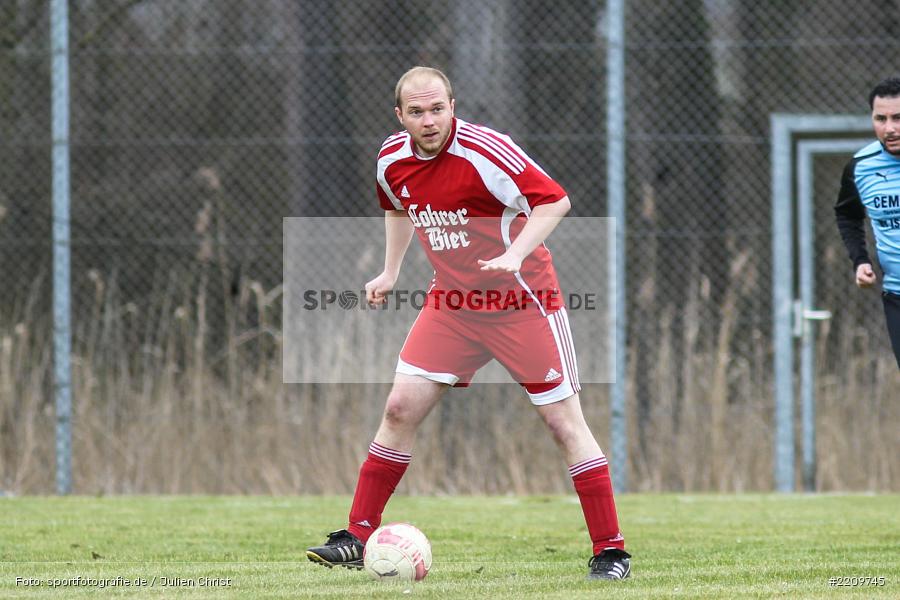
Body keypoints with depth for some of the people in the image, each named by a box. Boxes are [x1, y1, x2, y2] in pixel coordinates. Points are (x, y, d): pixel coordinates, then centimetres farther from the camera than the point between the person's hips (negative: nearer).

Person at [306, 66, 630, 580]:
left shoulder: (484, 151, -21)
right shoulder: (392, 160, -1)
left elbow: (555, 200, -18)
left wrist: (514, 255, -28)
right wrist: (390, 272, 18)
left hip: (522, 300, -5)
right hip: (451, 302, 5)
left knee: (564, 420, -6)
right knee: (401, 408, -1)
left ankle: (610, 551, 0)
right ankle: (358, 537, 7)